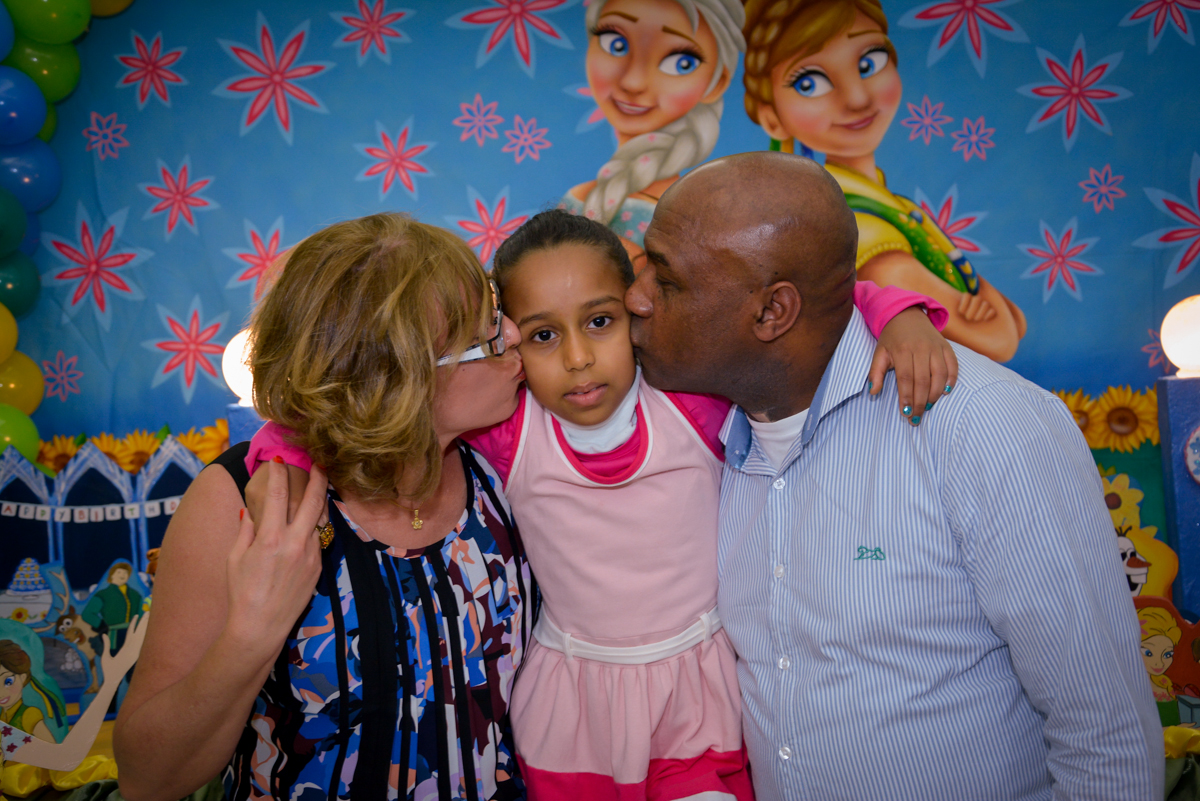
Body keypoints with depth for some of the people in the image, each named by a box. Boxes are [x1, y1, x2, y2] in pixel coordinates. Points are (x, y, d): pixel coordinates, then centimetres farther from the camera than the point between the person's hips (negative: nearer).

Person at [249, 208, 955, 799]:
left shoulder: (697, 396, -18)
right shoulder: (505, 426, -18)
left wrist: (899, 314, -26)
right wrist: (284, 462, -24)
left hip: (703, 690, 0)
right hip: (570, 703, 1)